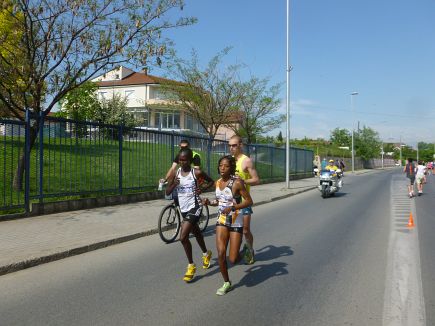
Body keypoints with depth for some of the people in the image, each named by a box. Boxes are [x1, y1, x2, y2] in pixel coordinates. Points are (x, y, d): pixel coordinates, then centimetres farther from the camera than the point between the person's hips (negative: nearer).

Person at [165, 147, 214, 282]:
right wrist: (174, 185, -20)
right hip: (184, 209, 6)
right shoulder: (175, 173, -1)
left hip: (194, 208, -6)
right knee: (196, 233, 25)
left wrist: (201, 188, -13)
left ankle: (191, 266, 4)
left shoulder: (197, 172, -12)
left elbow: (211, 181, 4)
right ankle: (206, 253, 51)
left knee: (183, 237, -14)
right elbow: (167, 192, 0)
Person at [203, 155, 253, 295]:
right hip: (221, 221, 5)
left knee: (233, 260, -3)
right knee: (221, 253, -9)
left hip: (236, 222, -4)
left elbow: (249, 201, -15)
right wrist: (210, 203, -2)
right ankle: (227, 283, 13)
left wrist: (232, 207, -26)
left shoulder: (237, 182, -16)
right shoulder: (218, 182, 3)